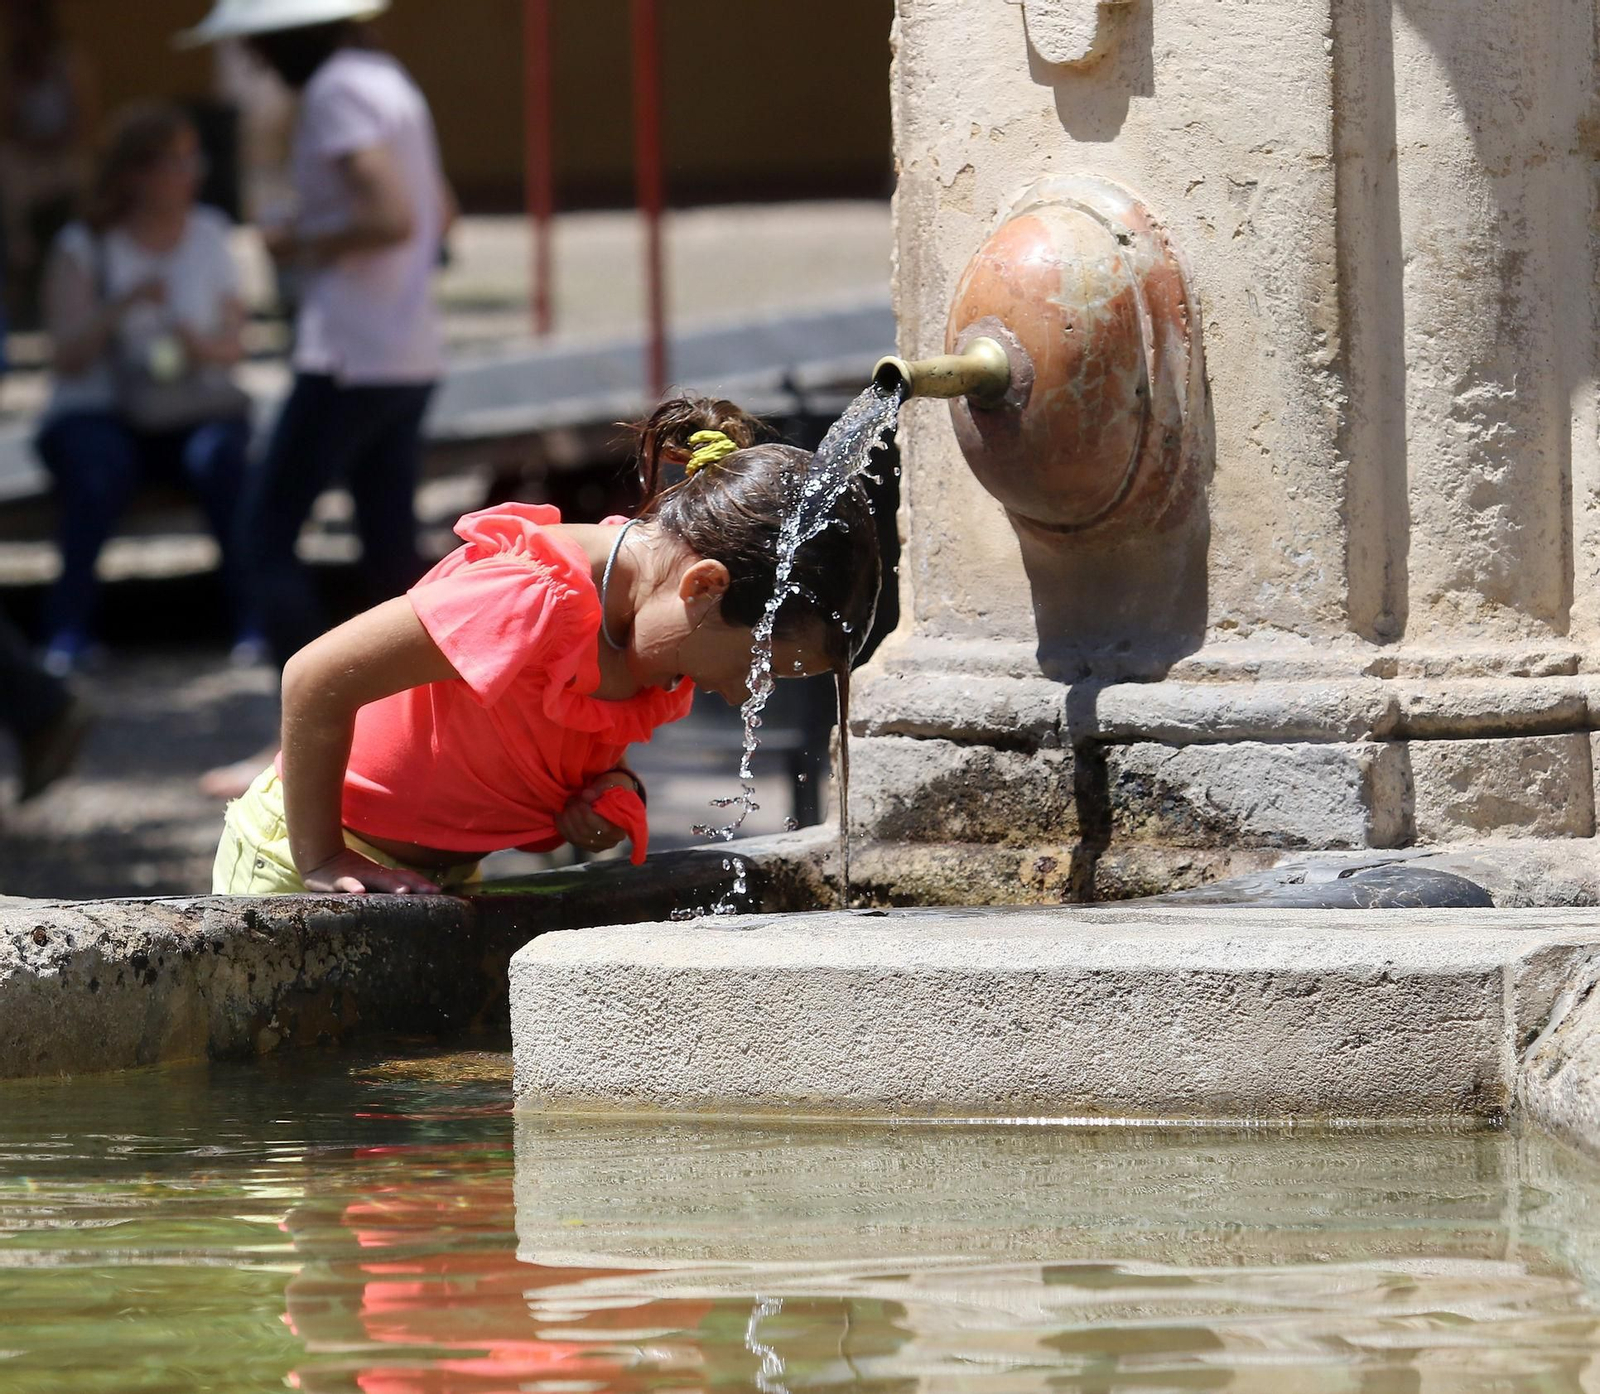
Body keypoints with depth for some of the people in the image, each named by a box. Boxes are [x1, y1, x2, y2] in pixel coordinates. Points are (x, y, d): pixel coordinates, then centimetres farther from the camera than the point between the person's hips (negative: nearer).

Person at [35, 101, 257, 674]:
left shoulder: (208, 236, 8)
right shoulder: (83, 249, -1)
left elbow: (234, 344, 7)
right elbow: (69, 357, -9)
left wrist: (203, 347, -17)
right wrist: (123, 305, -24)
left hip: (192, 411, 2)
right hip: (96, 412, -2)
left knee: (222, 456, -33)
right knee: (95, 469, -36)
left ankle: (255, 616, -31)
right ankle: (69, 624, -32)